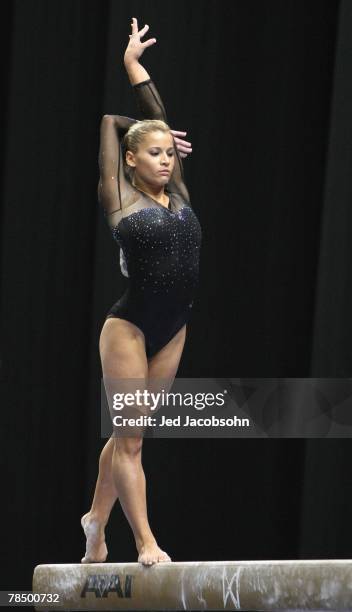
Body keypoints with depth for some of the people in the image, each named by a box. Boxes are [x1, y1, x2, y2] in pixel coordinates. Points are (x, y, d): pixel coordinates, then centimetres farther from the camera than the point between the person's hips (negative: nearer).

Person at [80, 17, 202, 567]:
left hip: (173, 329, 6)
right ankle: (146, 545, 0)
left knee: (129, 433, 16)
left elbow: (158, 120, 10)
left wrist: (136, 67, 15)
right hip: (130, 326, -5)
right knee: (130, 438, -2)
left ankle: (97, 518, 32)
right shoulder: (119, 200, -5)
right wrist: (129, 65, 13)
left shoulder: (178, 192, 7)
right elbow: (110, 124, 1)